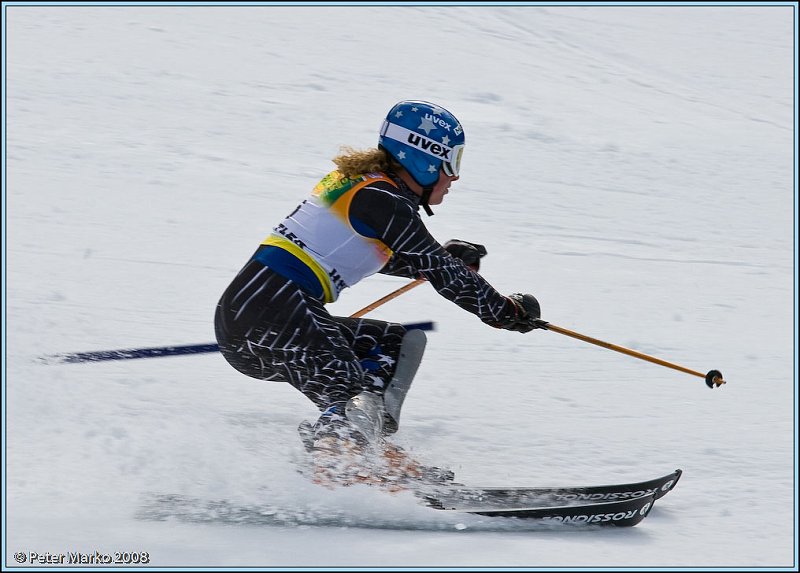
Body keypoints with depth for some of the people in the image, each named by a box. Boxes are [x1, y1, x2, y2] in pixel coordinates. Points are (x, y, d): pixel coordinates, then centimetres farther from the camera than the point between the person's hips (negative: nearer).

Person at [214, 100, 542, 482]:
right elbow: (441, 273, -6)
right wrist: (507, 311, 6)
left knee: (393, 345, 17)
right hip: (276, 319, -10)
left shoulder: (354, 180, 18)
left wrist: (444, 256, 24)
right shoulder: (383, 200, -8)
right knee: (357, 412, -13)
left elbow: (377, 255, 35)